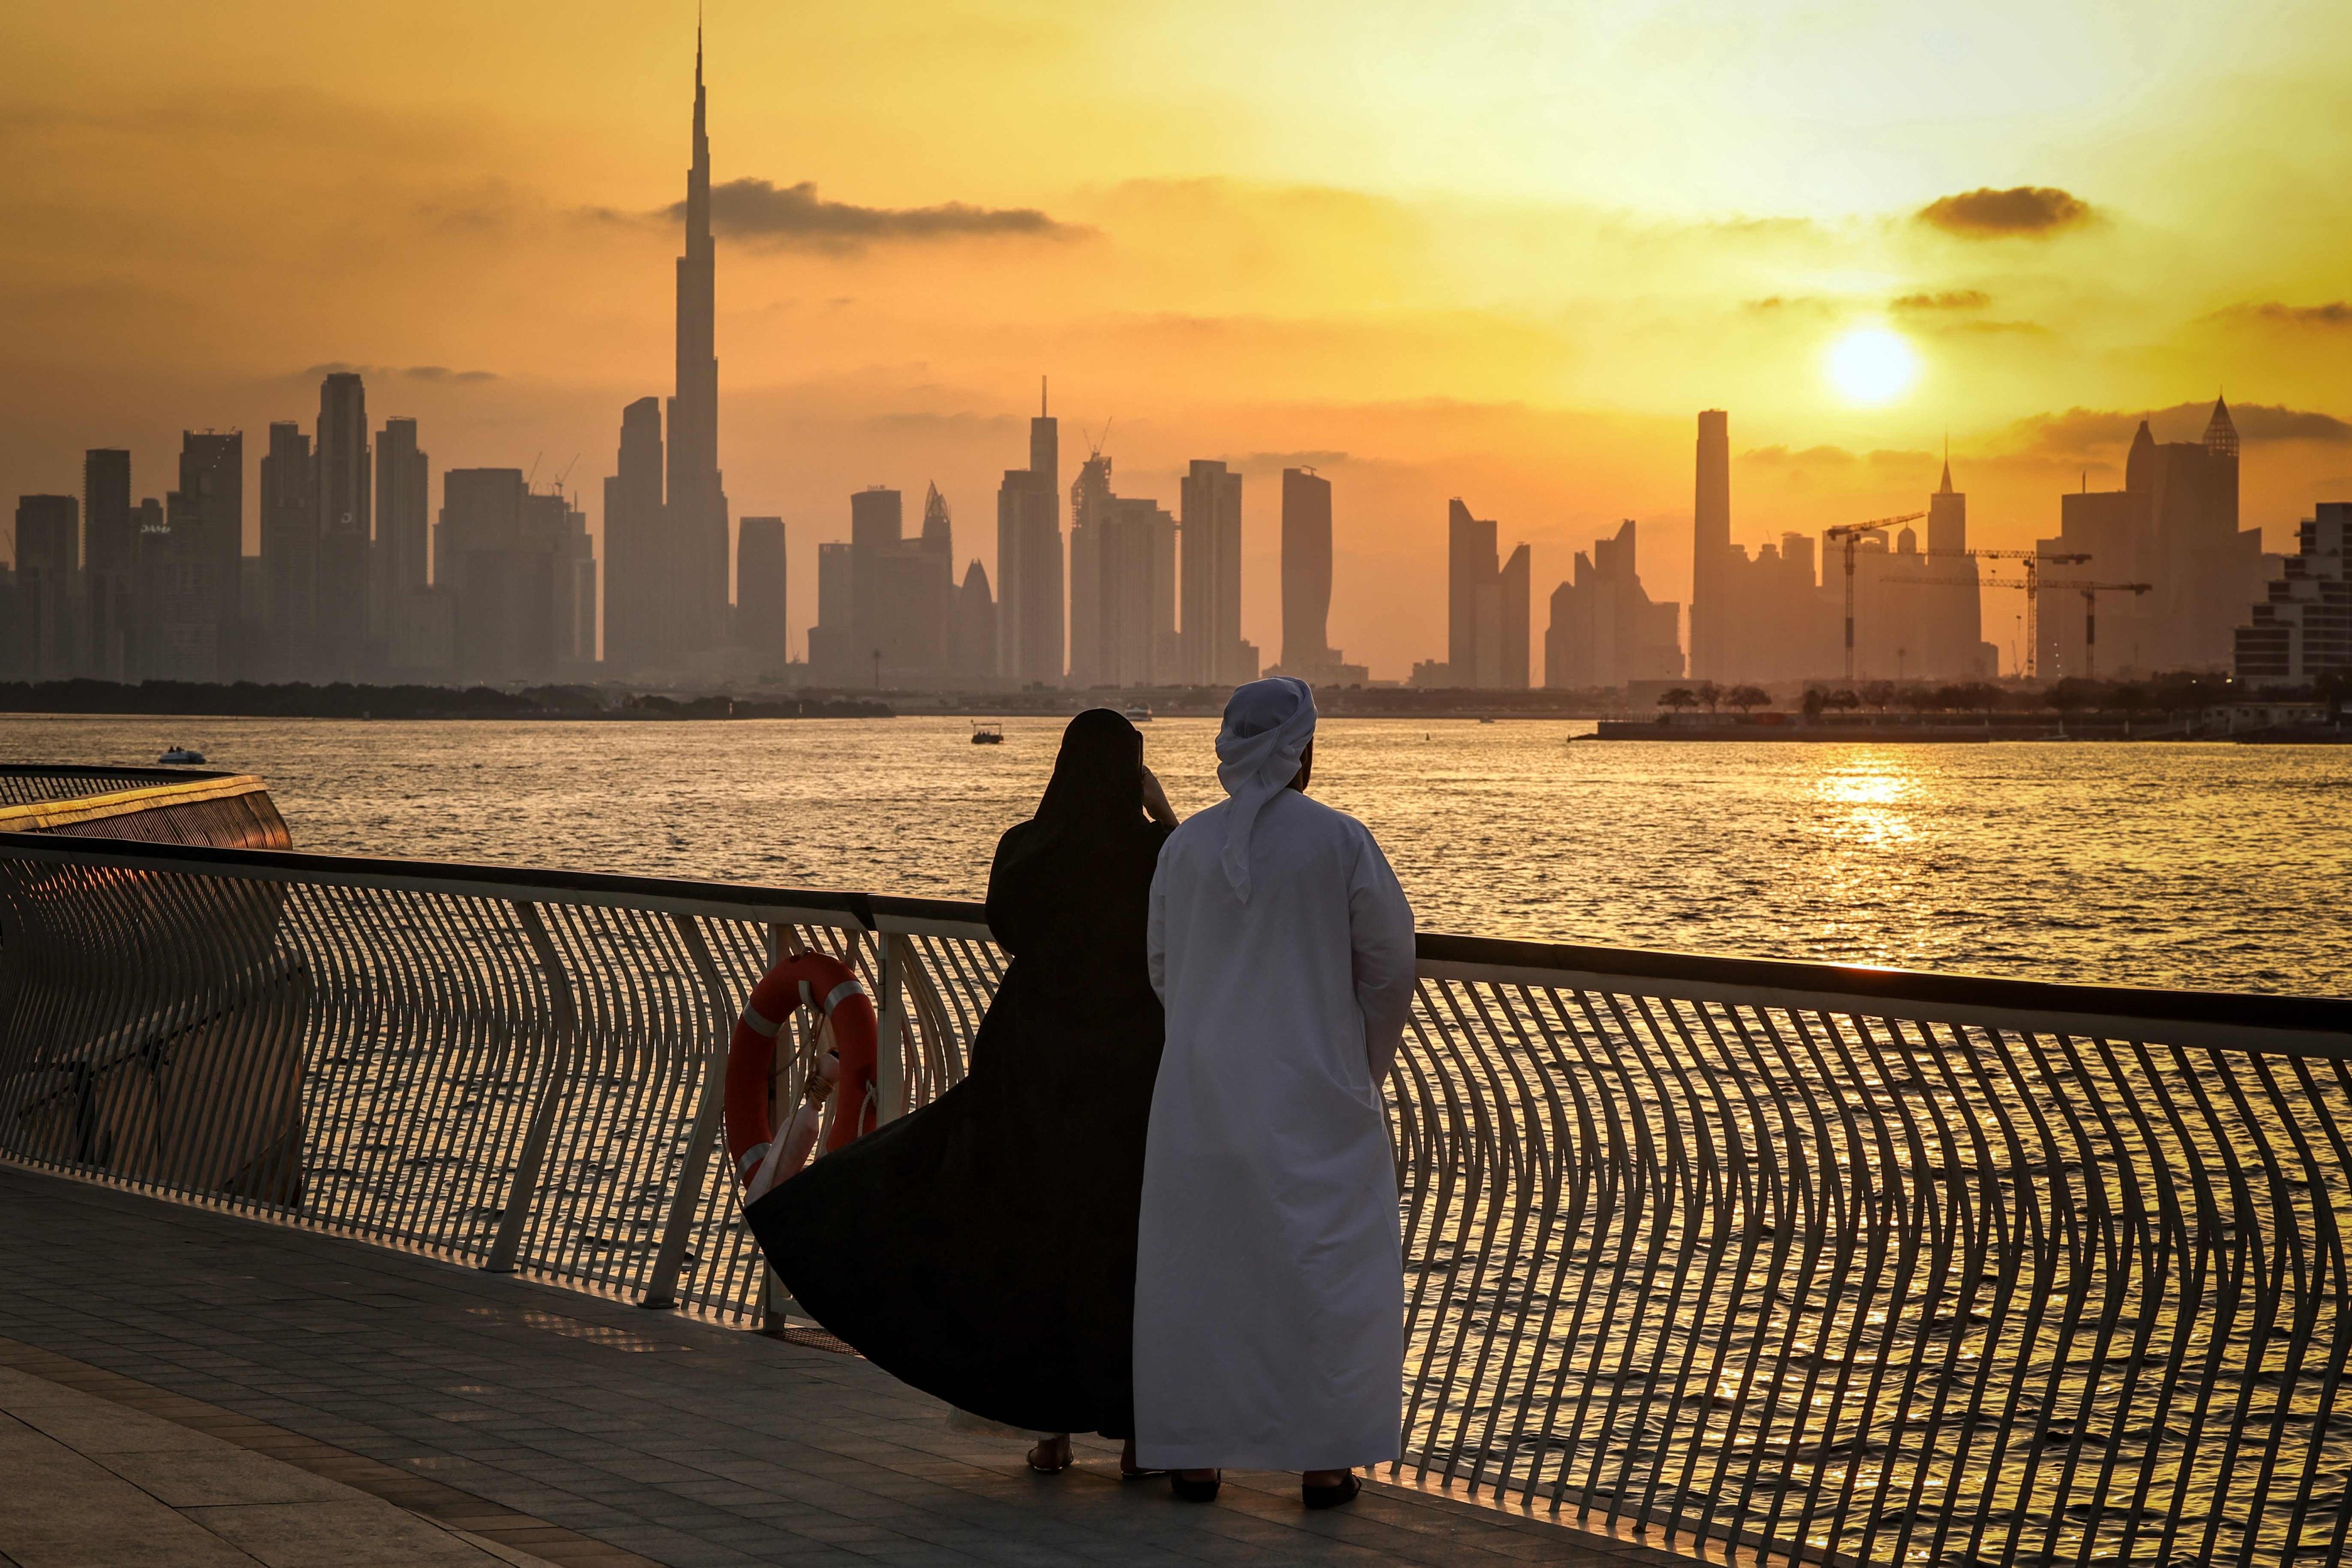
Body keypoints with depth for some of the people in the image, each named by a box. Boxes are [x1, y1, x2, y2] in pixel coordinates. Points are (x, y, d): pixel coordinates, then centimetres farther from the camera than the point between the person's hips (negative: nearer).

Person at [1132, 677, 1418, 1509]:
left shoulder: (1186, 844, -1)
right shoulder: (1340, 842, -9)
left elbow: (1163, 968, 8)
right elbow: (1389, 964, -3)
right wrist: (1365, 1065, 14)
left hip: (1201, 1088, 3)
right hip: (1313, 1090, -3)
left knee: (1197, 1264, 10)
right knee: (1323, 1264, 7)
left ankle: (1192, 1455, 13)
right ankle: (1323, 1459, 8)